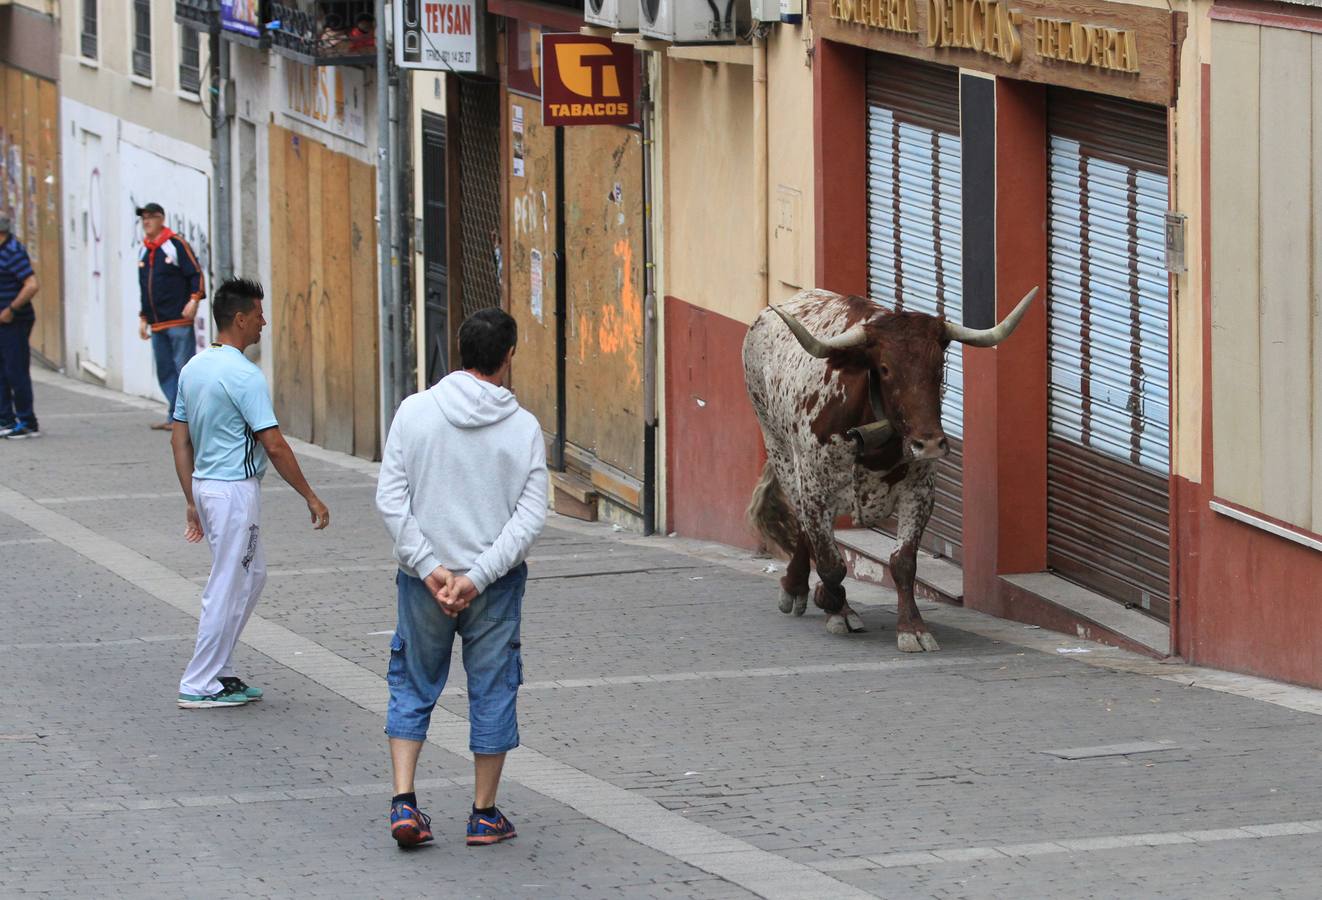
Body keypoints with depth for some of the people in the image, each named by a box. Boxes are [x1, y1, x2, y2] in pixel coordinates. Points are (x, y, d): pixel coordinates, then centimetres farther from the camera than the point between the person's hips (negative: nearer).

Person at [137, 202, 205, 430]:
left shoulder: (176, 245, -4)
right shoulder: (144, 251, 17)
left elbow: (196, 274, -8)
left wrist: (194, 300, -21)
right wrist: (143, 318, 22)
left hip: (179, 321, -7)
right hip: (157, 325, 7)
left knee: (184, 369, -6)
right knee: (164, 371, 7)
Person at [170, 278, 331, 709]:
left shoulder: (193, 368, 8)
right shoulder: (244, 376, -18)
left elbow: (180, 439, 12)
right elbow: (274, 447, -19)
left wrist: (192, 502, 18)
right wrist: (310, 498, -10)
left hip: (206, 485, 9)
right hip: (235, 490, -9)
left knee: (251, 574, 19)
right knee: (226, 588, -1)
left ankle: (219, 669, 20)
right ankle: (199, 686, 3)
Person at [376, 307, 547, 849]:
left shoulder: (415, 412, -5)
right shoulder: (524, 428, -6)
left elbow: (391, 499, -9)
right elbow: (530, 517, -11)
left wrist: (430, 569, -9)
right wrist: (477, 577, -12)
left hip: (423, 580, 1)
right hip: (495, 584, -1)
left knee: (413, 688, 15)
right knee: (491, 693, 11)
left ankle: (404, 801, 4)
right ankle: (485, 815, 16)